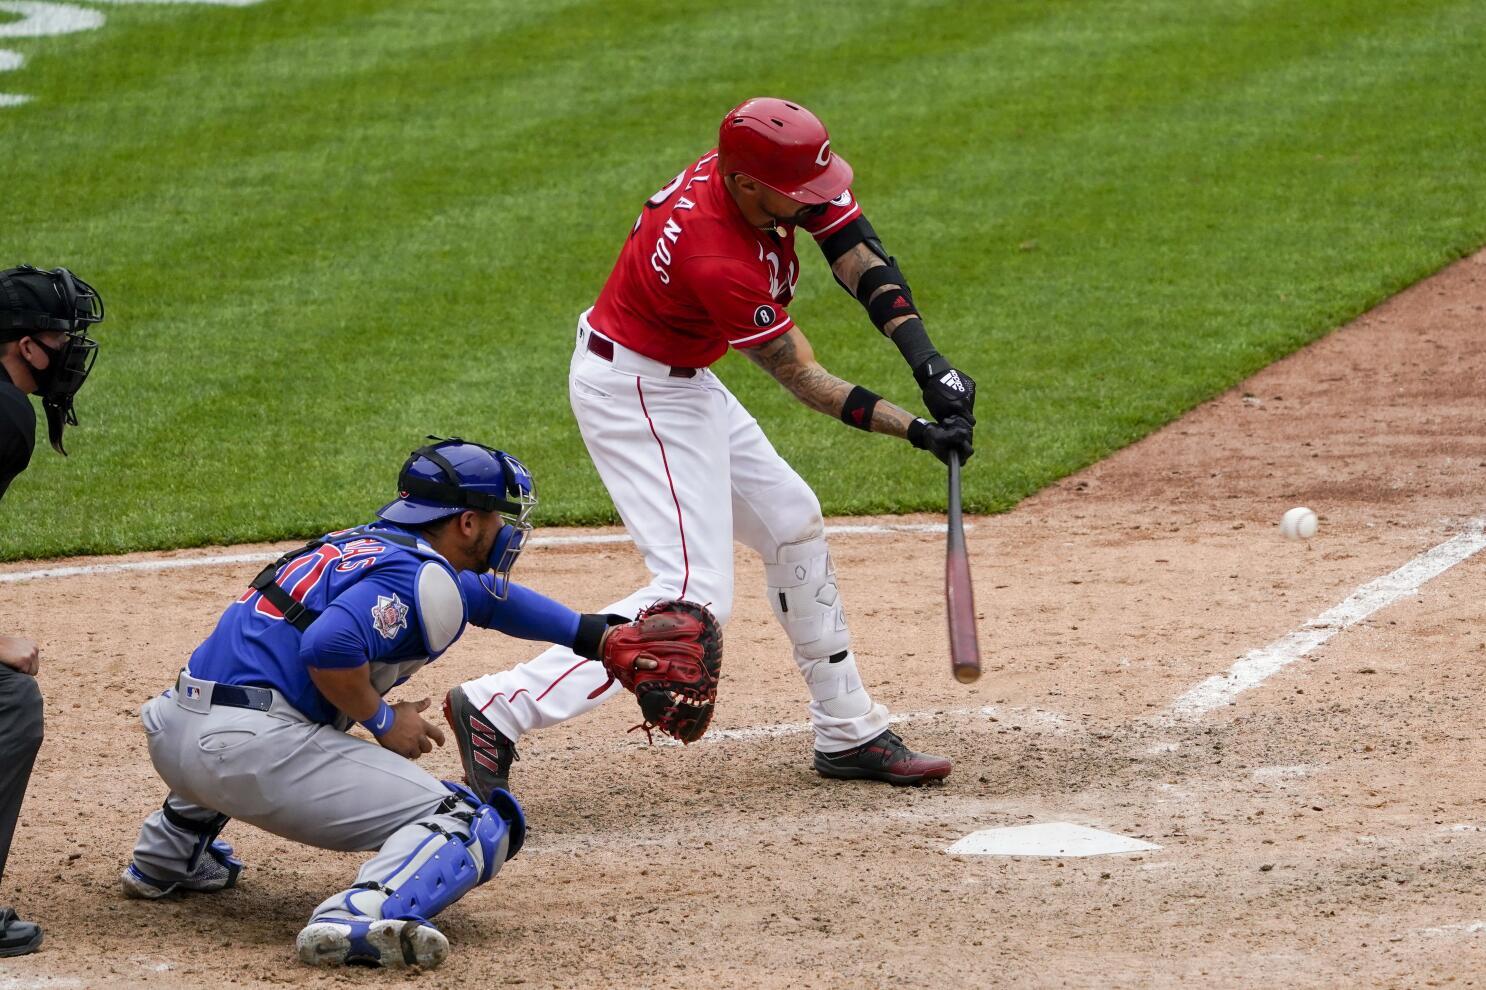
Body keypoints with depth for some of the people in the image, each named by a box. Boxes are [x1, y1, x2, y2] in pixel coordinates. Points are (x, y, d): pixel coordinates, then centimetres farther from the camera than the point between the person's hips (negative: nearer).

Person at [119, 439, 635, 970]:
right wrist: (383, 721, -6)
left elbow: (488, 596, 40)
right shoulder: (421, 577, -5)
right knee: (477, 824, -7)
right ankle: (360, 915, -33)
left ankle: (169, 855, 35)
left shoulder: (363, 545, 24)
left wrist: (596, 634, 44)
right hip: (255, 754, -9)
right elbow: (330, 647, -23)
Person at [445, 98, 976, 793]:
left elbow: (861, 259, -10)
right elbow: (801, 379, -22)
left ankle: (848, 734, 29)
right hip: (635, 395, -10)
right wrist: (915, 430, -21)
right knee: (695, 593, -17)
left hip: (680, 382, 10)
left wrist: (927, 361, -22)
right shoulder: (717, 262, -34)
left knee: (792, 526, 18)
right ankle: (499, 709, -18)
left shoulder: (757, 166, -12)